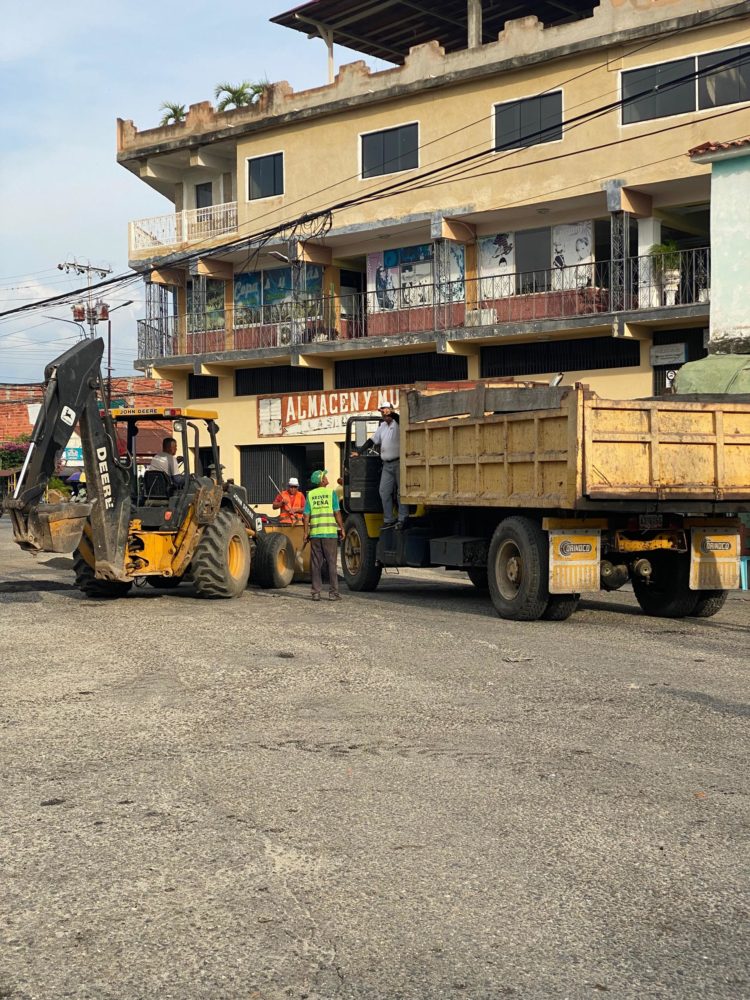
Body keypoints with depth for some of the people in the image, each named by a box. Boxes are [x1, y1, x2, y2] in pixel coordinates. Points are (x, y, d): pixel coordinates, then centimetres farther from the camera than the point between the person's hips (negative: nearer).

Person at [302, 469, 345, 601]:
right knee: (332, 563, 3)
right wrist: (342, 528, 3)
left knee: (316, 564, 6)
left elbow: (306, 516, 3)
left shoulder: (310, 495, 6)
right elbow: (337, 513, -5)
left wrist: (306, 532, 8)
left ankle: (316, 592, 5)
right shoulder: (331, 493, -2)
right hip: (330, 532, -3)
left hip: (315, 533, 3)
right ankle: (333, 592, 2)